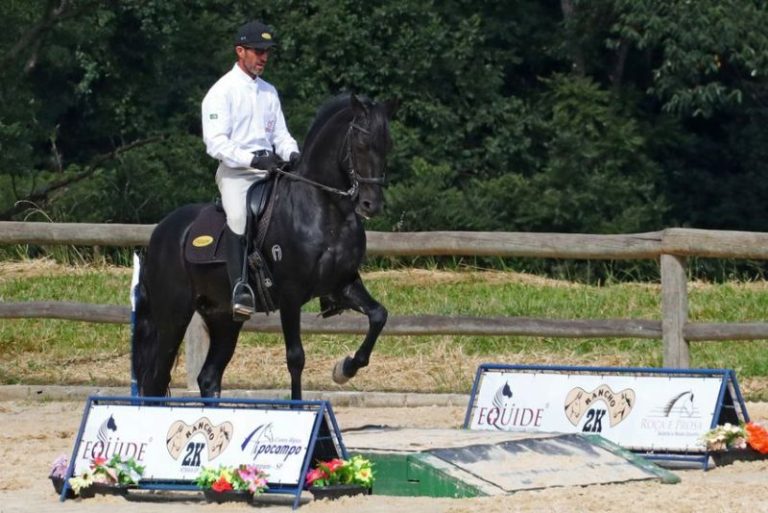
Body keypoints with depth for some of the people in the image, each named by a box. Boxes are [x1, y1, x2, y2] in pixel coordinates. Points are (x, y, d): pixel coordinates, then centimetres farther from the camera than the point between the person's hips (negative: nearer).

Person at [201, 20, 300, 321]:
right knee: (238, 216, -32)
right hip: (235, 172, -7)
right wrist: (251, 159, -23)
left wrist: (293, 154, -3)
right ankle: (240, 290, -39)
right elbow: (215, 143, -11)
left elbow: (280, 134, 20)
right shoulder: (222, 91, -2)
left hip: (269, 170, 7)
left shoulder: (269, 92, 18)